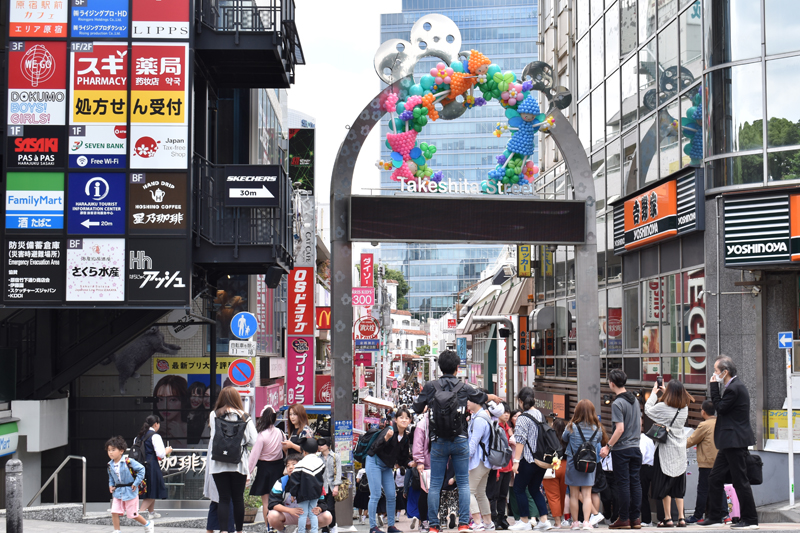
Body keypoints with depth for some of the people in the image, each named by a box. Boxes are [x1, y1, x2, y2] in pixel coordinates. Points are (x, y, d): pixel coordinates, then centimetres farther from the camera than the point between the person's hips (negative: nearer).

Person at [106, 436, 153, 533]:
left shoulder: (128, 462, -18)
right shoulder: (110, 465, 1)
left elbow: (141, 469, -12)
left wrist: (136, 483, -14)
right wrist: (111, 485, 3)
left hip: (129, 491, -5)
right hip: (118, 492, 5)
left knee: (133, 514, 4)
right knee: (114, 512, -7)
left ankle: (148, 524, 28)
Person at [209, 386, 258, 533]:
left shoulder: (214, 415, -2)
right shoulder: (244, 417, -2)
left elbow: (213, 438, -3)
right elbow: (254, 440, -5)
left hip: (219, 464, 0)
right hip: (239, 464, 0)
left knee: (223, 498, 2)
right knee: (238, 498, 10)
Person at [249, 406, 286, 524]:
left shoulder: (261, 436, -18)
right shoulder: (280, 433, -3)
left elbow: (254, 456, -15)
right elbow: (285, 450, 7)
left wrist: (247, 472, -8)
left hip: (264, 468, -5)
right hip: (278, 467, 5)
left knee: (266, 502, 3)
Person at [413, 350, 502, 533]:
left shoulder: (430, 386, -2)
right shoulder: (464, 387, 2)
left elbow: (417, 408, 7)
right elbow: (481, 397, 22)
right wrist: (493, 396, 45)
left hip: (438, 441, 0)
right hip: (460, 440, 0)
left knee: (435, 484, 5)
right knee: (463, 483, 8)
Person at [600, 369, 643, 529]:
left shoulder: (617, 403, -15)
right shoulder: (635, 399, 9)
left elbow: (620, 429, -20)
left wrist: (608, 446, -15)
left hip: (621, 449, -7)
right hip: (635, 447, 7)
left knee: (623, 483, -2)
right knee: (635, 482, 7)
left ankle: (624, 519, 2)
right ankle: (636, 518, 10)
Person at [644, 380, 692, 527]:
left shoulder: (663, 407, -15)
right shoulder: (684, 408, 1)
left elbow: (648, 410, 2)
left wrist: (654, 393, 12)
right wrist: (665, 393, 22)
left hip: (666, 450, -5)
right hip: (680, 450, 5)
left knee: (664, 485, 2)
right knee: (678, 486, 10)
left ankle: (668, 518, 2)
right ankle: (681, 517, 6)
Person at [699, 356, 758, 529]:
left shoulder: (735, 388, -18)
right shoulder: (733, 386, 13)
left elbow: (720, 408, -14)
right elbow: (721, 407, 16)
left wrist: (714, 387, -10)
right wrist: (716, 387, 8)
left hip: (735, 442, -11)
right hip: (730, 443, 11)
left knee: (740, 480, -4)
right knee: (715, 478, 13)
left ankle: (750, 520, 3)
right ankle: (715, 517, 18)